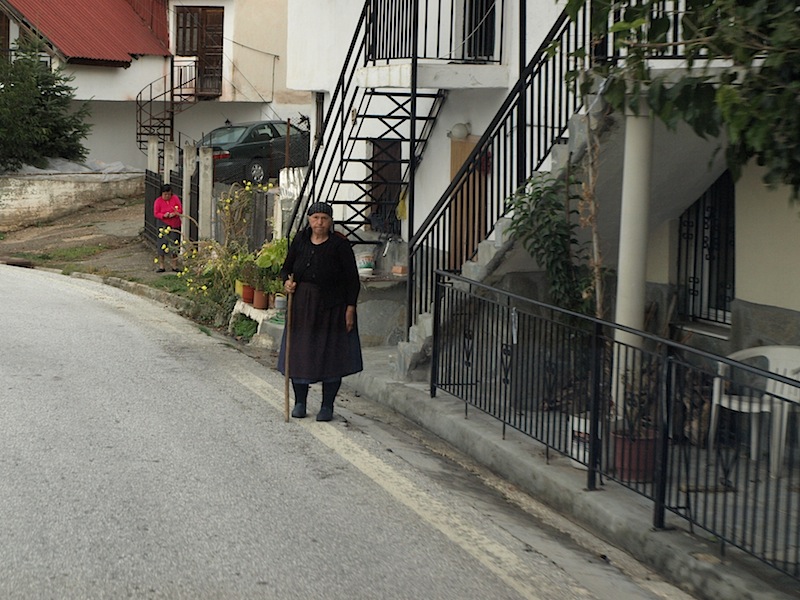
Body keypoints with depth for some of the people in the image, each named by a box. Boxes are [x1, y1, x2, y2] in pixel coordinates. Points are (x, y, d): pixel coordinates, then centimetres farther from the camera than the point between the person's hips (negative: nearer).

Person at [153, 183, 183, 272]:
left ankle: (174, 265, 13)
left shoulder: (175, 198, 1)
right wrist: (164, 215, -23)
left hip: (175, 226, 1)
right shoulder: (158, 201, -3)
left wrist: (174, 214, -19)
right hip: (163, 226, -1)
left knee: (174, 246, 3)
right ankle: (161, 266, 3)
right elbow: (156, 213, -4)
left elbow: (180, 210, 1)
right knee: (162, 245, -4)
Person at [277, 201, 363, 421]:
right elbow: (286, 267, 15)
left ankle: (327, 405, 11)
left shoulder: (340, 244, -7)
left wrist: (350, 307, -12)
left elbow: (352, 279, -6)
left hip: (331, 308, -3)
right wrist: (286, 281, -7)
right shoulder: (300, 241, 4)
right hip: (302, 305, 3)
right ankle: (300, 402, 17)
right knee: (299, 352, 5)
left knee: (331, 354, 0)